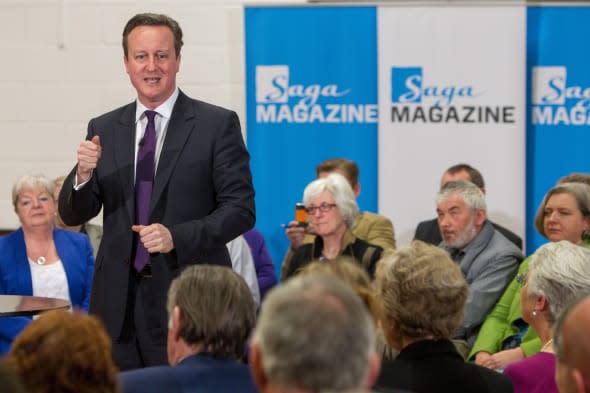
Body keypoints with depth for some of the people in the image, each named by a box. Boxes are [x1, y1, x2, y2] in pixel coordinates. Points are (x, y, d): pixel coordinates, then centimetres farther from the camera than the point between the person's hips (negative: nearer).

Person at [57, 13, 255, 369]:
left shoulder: (218, 125, -1)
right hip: (118, 300, 3)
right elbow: (73, 215, 9)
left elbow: (241, 208, -5)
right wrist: (84, 173, -12)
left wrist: (176, 237, -18)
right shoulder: (104, 129, 10)